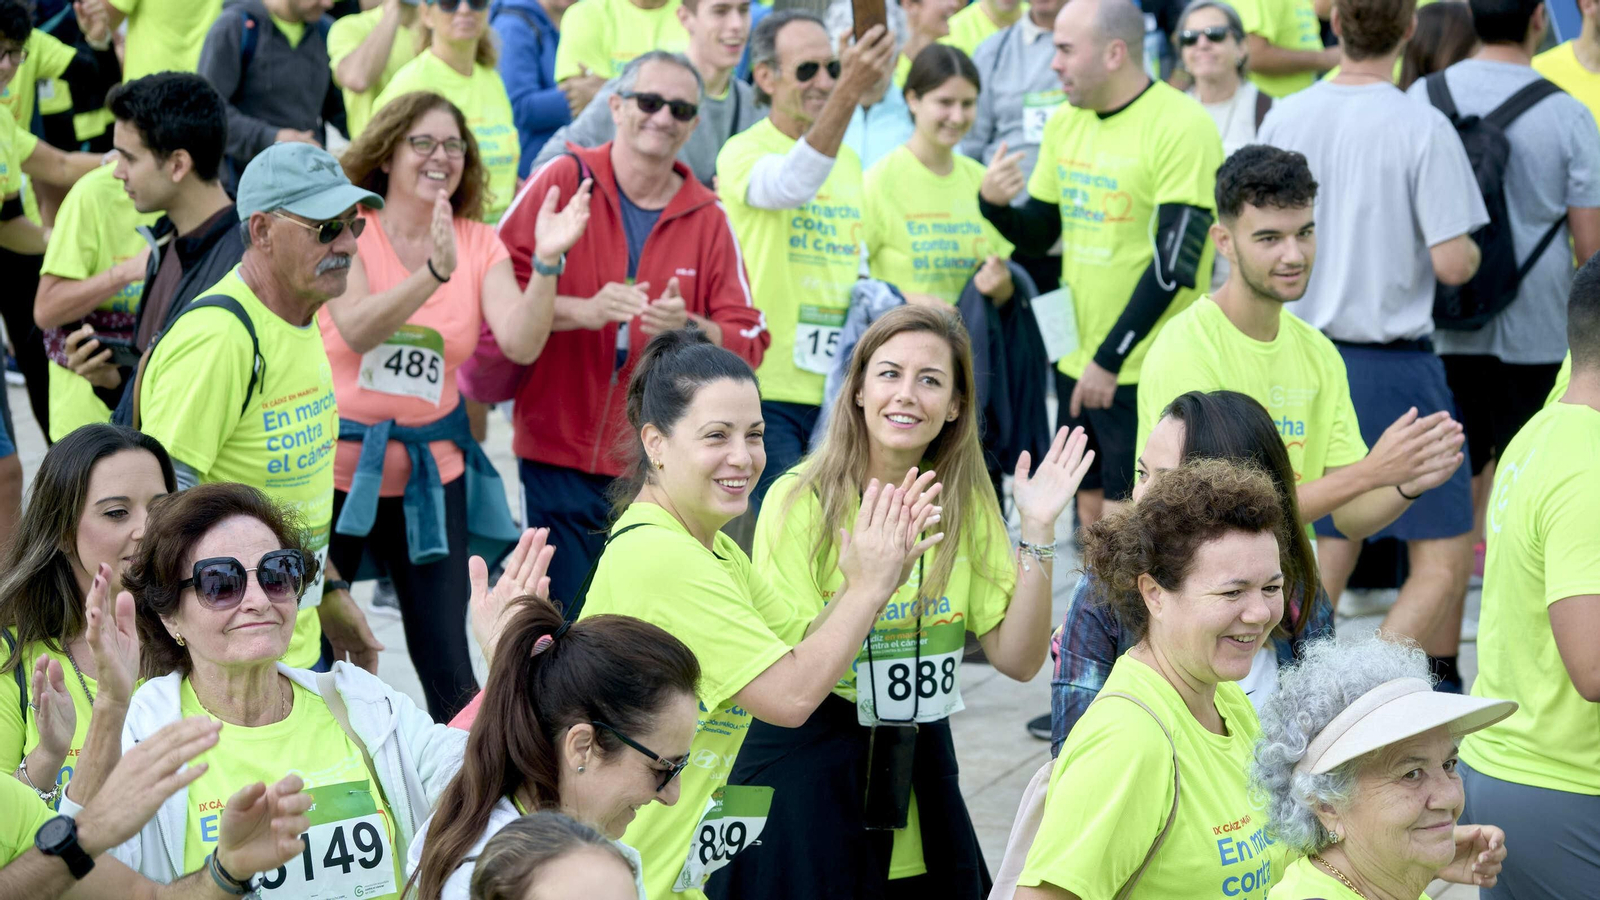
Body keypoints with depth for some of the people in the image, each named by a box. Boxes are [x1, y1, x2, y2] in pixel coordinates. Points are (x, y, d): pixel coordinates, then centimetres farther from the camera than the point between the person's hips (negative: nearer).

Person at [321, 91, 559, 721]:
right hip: (335, 461, -3)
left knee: (448, 663, 0)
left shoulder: (480, 245, 5)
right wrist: (435, 273, -35)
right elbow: (356, 330, -22)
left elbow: (520, 344, -9)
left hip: (430, 472, 3)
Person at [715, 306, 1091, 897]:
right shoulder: (801, 500, -12)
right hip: (805, 772, -4)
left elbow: (1017, 659, -3)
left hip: (920, 771, 4)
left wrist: (1038, 531, -11)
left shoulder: (966, 501, 2)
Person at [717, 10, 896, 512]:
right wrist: (849, 92, -41)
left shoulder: (848, 160, 15)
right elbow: (791, 185, -31)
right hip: (769, 390, -7)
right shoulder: (744, 152, -8)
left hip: (836, 392, 7)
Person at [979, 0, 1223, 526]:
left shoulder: (1181, 128, -14)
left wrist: (1110, 360, -18)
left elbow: (1174, 264, -18)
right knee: (1091, 511, 12)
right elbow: (1038, 235, 17)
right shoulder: (1066, 123, 9)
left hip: (1148, 370, -7)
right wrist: (994, 205, -6)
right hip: (1079, 364, 7)